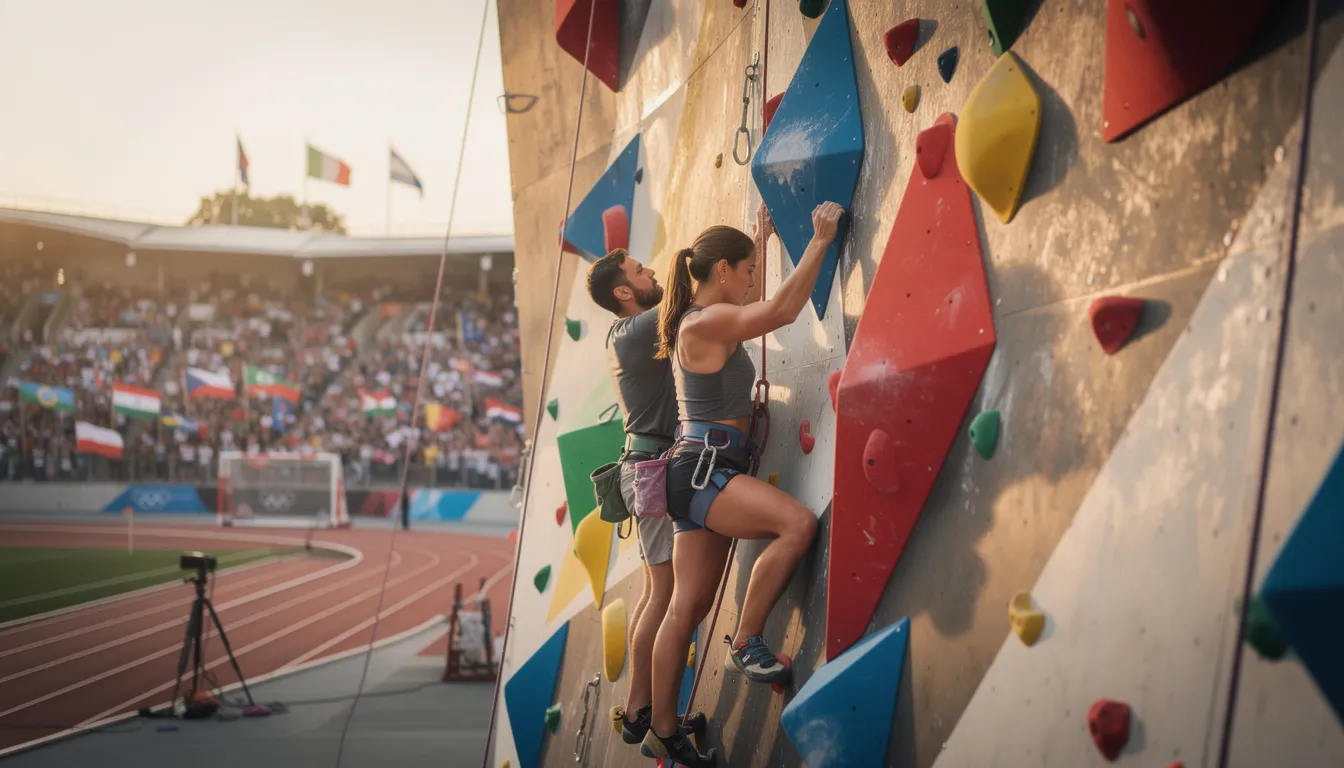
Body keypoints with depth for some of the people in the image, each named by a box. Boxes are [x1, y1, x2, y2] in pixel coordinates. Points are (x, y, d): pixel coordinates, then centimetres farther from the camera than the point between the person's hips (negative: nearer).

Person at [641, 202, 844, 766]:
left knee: (689, 607, 10)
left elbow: (757, 308, 41)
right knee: (798, 524, -28)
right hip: (703, 470, -10)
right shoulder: (705, 324, -13)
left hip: (704, 474, 10)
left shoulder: (703, 322, 17)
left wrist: (759, 243, 44)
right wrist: (820, 240, -17)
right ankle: (746, 645, -18)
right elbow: (783, 309, -24)